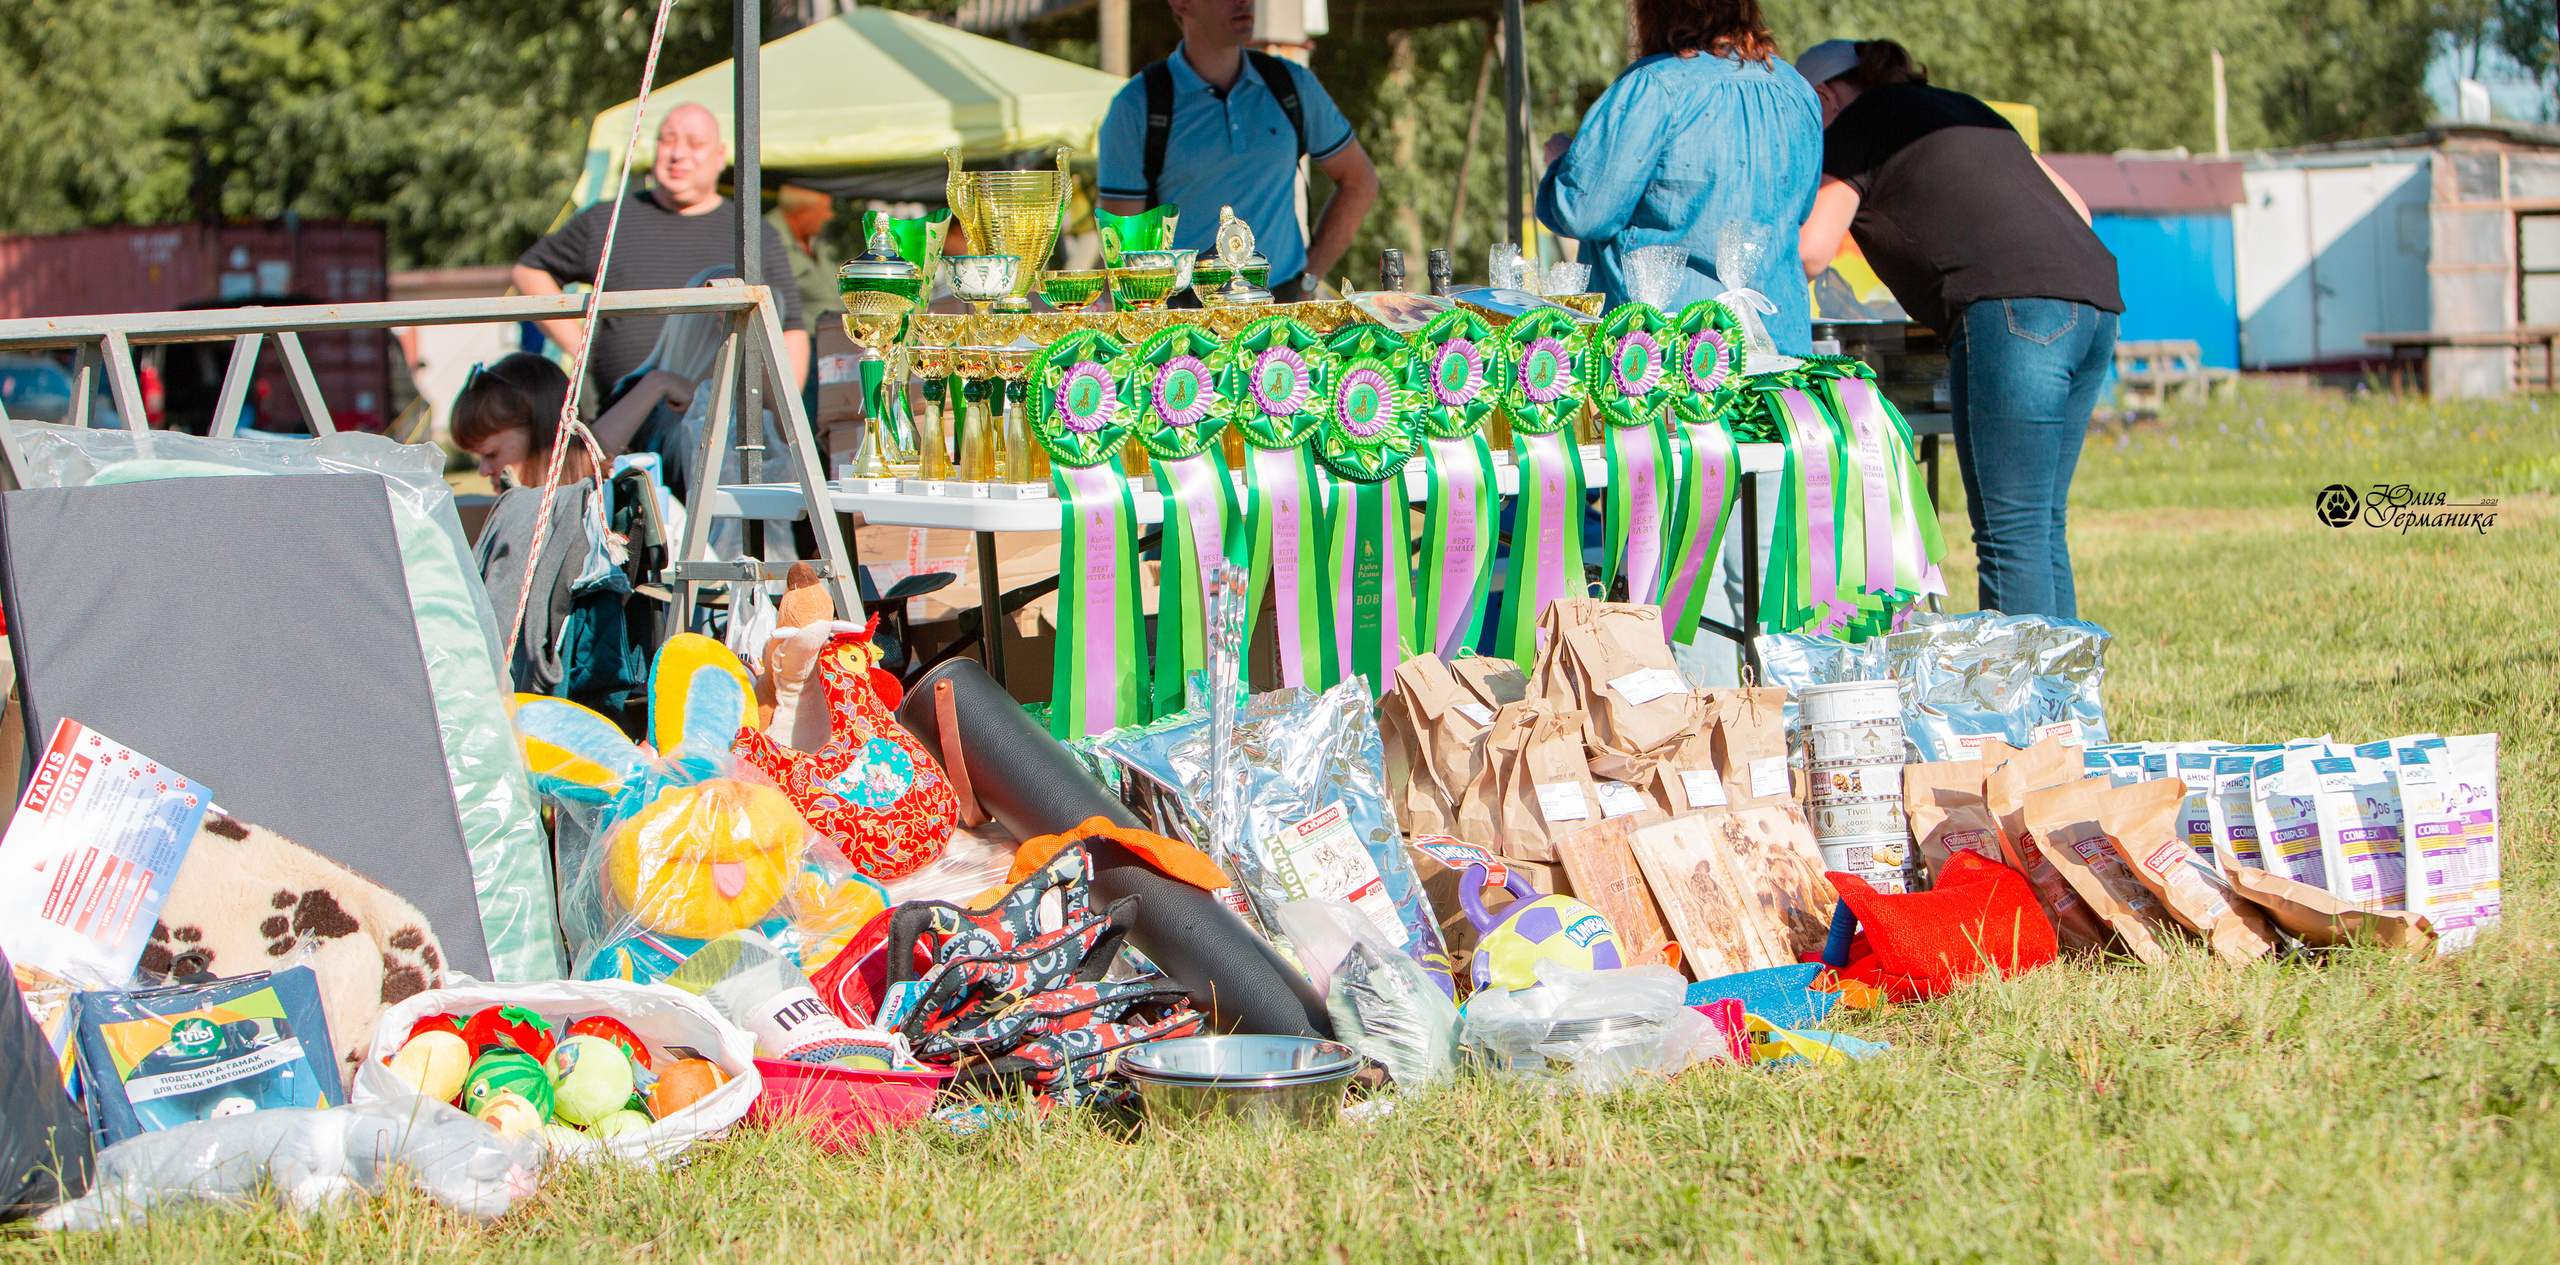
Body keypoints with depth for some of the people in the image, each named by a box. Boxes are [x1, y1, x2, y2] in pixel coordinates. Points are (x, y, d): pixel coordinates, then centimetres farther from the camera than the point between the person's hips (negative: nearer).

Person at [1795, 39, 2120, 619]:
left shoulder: (1856, 127, 9)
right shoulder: (1965, 109, 32)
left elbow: (1806, 254, 0)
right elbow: (2075, 206, 29)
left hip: (2014, 309, -8)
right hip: (2093, 298, 8)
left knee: (2010, 536, -9)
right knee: (2041, 528, 11)